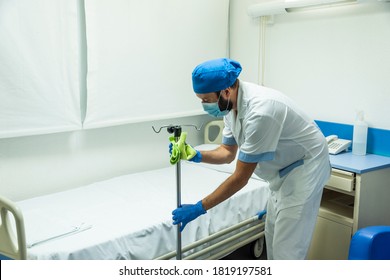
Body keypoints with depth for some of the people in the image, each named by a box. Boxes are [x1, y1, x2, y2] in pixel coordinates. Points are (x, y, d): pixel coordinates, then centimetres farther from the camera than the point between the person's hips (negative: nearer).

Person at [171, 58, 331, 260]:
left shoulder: (259, 111, -35)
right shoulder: (231, 104, -7)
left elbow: (240, 178, -30)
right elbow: (228, 152, 2)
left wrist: (199, 208, -24)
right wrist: (198, 156, -17)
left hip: (304, 168, -9)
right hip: (283, 169, 9)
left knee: (287, 245, -4)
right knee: (273, 235, 19)